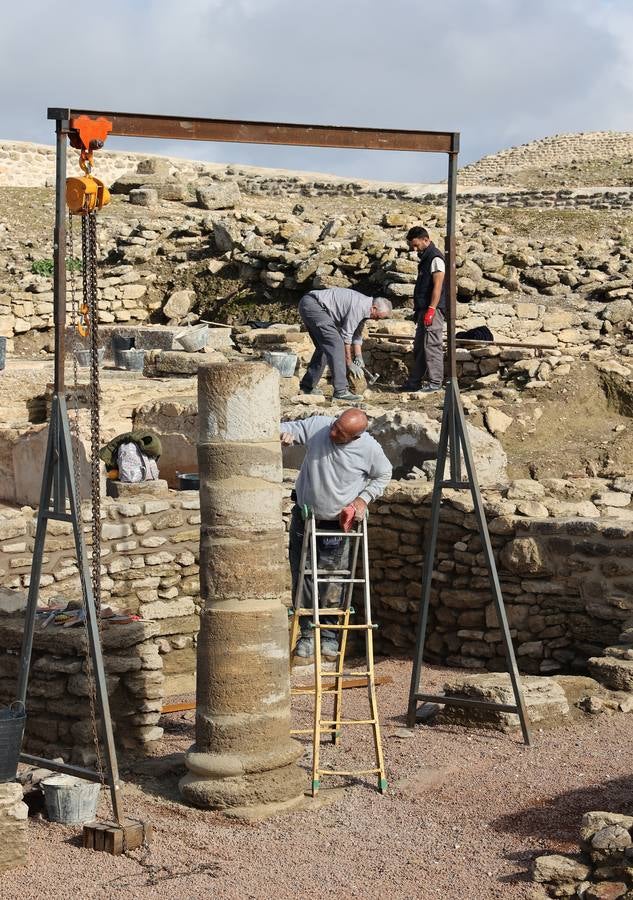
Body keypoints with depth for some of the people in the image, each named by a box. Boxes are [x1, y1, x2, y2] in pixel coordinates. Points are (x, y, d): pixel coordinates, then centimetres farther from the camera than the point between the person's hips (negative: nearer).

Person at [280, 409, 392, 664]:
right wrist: (283, 431, -29)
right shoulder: (317, 426, -15)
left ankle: (329, 636, 19)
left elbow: (383, 475, 3)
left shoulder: (370, 449, -16)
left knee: (333, 586, 3)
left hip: (337, 525, -2)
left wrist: (364, 498, -8)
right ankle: (307, 635, 14)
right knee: (303, 580, 4)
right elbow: (292, 429, -4)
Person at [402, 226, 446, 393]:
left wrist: (431, 310, -23)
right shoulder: (425, 257, 19)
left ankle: (435, 383, -6)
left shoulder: (435, 258, -11)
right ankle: (414, 382, 17)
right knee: (419, 347, 12)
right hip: (424, 310, 10)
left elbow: (437, 286, -19)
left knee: (432, 346, -9)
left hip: (433, 310, -10)